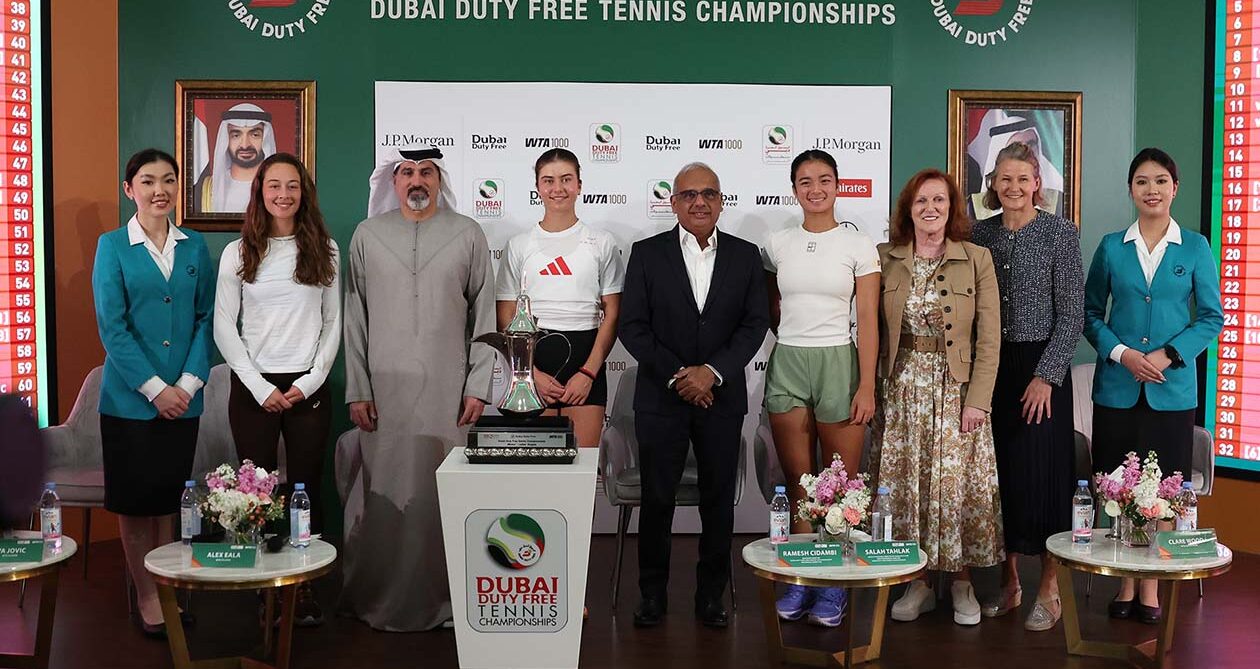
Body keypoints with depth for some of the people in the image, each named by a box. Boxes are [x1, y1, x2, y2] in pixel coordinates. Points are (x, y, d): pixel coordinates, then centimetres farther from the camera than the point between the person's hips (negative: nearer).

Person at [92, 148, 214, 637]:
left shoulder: (195, 247, 6)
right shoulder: (113, 246, -3)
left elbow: (206, 318, 5)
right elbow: (111, 327, -8)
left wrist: (189, 383, -7)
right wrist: (154, 388, -13)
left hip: (183, 398, 3)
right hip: (130, 396, -2)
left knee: (170, 497, 11)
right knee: (134, 499, 6)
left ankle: (169, 590, 22)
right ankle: (146, 597, 18)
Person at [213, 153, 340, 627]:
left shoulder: (325, 249, 5)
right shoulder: (238, 253, 3)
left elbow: (334, 322, 5)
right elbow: (224, 327, 1)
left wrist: (310, 381, -5)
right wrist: (260, 387, -7)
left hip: (309, 387, 0)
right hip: (253, 387, 0)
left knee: (307, 488, 3)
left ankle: (306, 588, 12)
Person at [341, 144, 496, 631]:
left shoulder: (468, 235, 6)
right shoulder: (367, 235, 9)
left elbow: (484, 315, 5)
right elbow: (355, 318, 8)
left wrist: (478, 386, -1)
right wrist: (357, 390, 3)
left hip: (447, 391, -1)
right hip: (384, 390, 1)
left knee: (443, 494, 0)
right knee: (384, 494, 2)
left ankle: (441, 600, 12)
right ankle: (381, 598, 16)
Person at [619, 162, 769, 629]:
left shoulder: (745, 256, 6)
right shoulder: (647, 253, 1)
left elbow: (755, 324, -1)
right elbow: (633, 327, -3)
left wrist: (712, 372, -13)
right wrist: (677, 375, -12)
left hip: (721, 397, 1)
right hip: (661, 397, -1)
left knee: (719, 500, 7)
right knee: (656, 498, 4)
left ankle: (711, 595, 21)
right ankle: (652, 594, 19)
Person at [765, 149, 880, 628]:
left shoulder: (858, 245, 0)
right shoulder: (777, 245, 7)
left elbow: (868, 320, -4)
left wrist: (866, 386, -10)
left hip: (838, 364, -2)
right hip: (787, 364, 3)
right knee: (798, 480, 6)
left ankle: (835, 585, 10)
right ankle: (800, 579, 15)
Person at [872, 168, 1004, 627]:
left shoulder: (976, 259, 0)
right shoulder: (885, 259, 4)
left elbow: (989, 336, -2)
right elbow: (873, 332, 5)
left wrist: (978, 399, -9)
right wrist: (871, 393, -2)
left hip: (956, 388, -1)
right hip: (901, 388, 2)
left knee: (958, 483, -1)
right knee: (905, 483, 4)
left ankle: (962, 581, 16)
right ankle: (918, 584, 16)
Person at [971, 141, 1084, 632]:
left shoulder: (1060, 233, -4)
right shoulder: (979, 234, 7)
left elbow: (1072, 314, -7)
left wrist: (1046, 376, -13)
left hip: (1041, 366, -4)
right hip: (990, 368, 4)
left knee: (1040, 471, -2)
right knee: (999, 471, 6)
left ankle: (1049, 591, 10)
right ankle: (1008, 583, 19)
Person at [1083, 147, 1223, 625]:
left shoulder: (1195, 248, 3)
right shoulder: (1112, 247, 5)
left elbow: (1212, 317, 3)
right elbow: (1090, 313, 6)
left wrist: (1169, 356, -11)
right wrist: (1122, 354, -10)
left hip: (1172, 389, 0)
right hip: (1117, 386, 1)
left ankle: (1151, 589, 15)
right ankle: (1125, 585, 16)